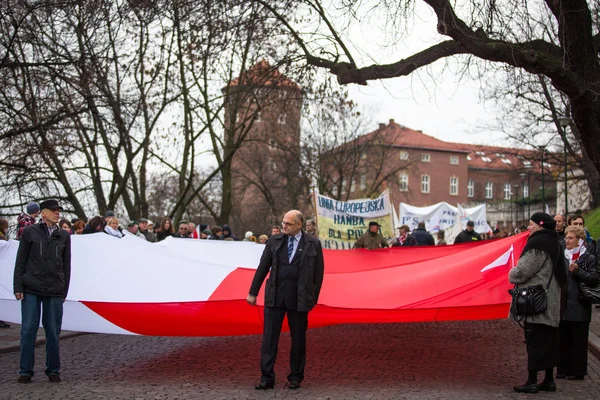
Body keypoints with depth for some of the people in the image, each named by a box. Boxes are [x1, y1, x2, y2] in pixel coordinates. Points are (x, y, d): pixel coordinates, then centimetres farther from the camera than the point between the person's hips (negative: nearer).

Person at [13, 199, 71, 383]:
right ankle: (26, 371, 8)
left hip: (55, 292, 2)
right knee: (28, 330, -1)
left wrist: (64, 291, 9)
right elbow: (20, 261, 4)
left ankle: (53, 370, 14)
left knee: (53, 332, 3)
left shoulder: (64, 236, 11)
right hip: (31, 290, -2)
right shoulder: (29, 232, 4)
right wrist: (18, 286, -3)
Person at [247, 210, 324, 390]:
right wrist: (253, 292, 6)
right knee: (269, 336, 1)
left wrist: (313, 298, -1)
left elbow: (318, 272, 2)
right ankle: (267, 377, 7)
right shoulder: (274, 241, 4)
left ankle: (295, 377, 20)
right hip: (275, 295, 1)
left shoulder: (313, 244, -1)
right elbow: (262, 267, 6)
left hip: (299, 298, -1)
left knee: (298, 338, 7)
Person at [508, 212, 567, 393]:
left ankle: (532, 382, -2)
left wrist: (512, 274, 3)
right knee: (549, 340, 12)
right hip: (551, 301, 9)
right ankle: (549, 380, 18)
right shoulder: (555, 244, 15)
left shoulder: (537, 244, -16)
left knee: (535, 340, -5)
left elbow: (523, 271, -19)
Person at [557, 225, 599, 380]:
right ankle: (563, 369, 16)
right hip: (564, 306, 4)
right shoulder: (562, 257, 11)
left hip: (580, 307, -4)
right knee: (563, 339, 8)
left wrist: (577, 271, -18)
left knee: (579, 340, 2)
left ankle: (578, 370, 9)